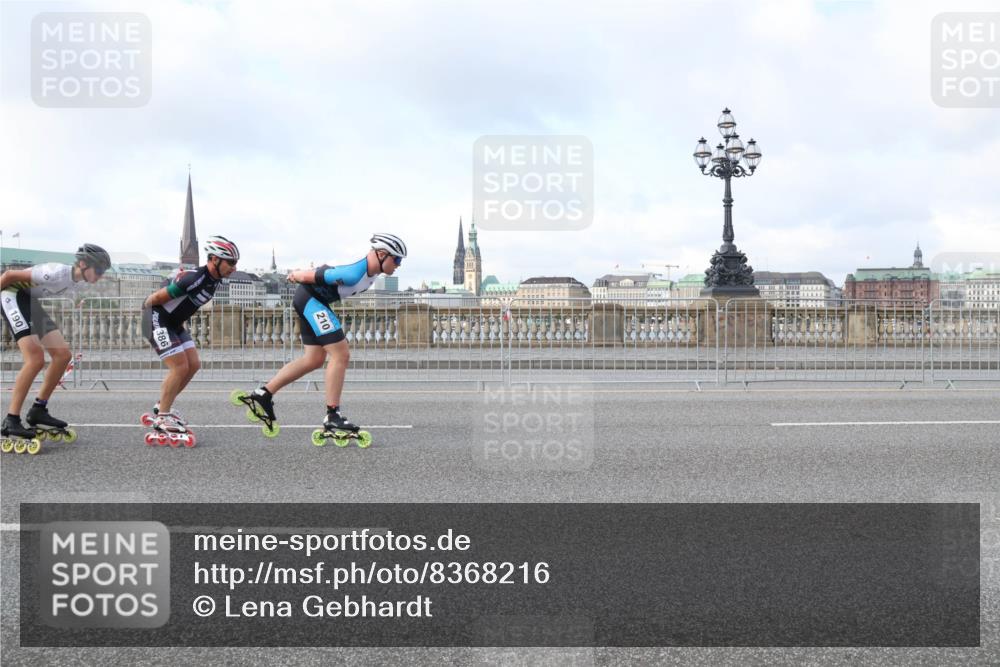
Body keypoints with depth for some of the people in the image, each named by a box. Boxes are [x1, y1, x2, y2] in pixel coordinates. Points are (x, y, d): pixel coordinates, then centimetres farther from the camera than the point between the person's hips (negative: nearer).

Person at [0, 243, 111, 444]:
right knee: (36, 358, -22)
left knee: (63, 355, -1)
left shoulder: (81, 283, 0)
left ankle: (38, 411, 10)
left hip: (31, 302, 9)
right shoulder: (57, 273, -28)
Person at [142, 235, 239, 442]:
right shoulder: (195, 278, -30)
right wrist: (147, 306, -2)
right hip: (158, 321, -9)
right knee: (180, 367, -12)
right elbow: (156, 298, -22)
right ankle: (162, 418, 0)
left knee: (193, 365, 5)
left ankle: (162, 406, 19)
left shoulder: (213, 279, 0)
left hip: (174, 323, 9)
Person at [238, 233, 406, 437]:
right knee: (341, 355, -12)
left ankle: (262, 395, 18)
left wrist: (298, 275, 23)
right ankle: (332, 416, -7)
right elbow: (311, 276, -21)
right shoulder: (354, 273, -30)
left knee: (314, 360, 12)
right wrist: (297, 276, 0)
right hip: (310, 298, -10)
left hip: (315, 300, 10)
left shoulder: (371, 270, 1)